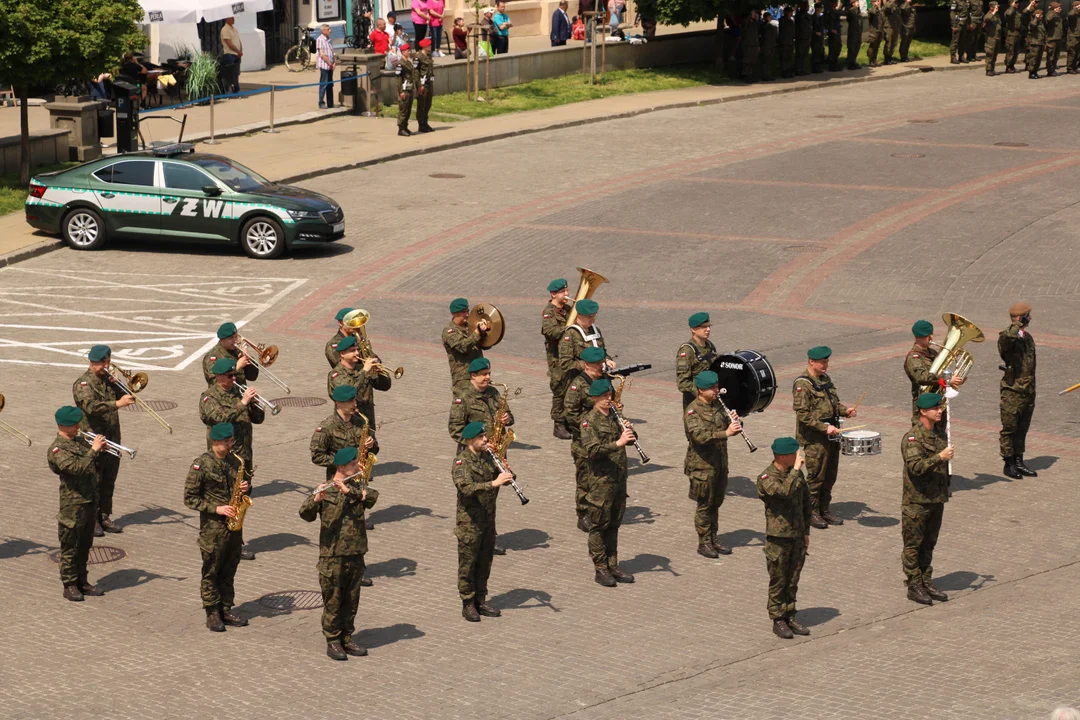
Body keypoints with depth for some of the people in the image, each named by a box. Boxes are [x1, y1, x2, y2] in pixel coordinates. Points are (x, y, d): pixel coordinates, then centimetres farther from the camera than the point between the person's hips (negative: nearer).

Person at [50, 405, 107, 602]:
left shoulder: (78, 441, 12)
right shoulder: (57, 450, -15)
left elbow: (93, 465, 20)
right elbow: (77, 467, -29)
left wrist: (102, 451, 2)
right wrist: (93, 451, -24)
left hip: (90, 501, 8)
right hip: (73, 506, -8)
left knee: (85, 545, 16)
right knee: (70, 547, 2)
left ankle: (82, 581, 26)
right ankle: (69, 586, 10)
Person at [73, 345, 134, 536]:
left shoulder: (108, 379, 13)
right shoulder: (83, 384, -11)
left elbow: (123, 398, 12)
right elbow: (91, 406, -28)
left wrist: (119, 384, -6)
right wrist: (117, 403, -36)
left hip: (112, 439, 7)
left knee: (109, 480, 12)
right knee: (92, 482, -3)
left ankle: (104, 516, 21)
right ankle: (90, 521, 3)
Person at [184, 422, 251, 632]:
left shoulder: (234, 461, 6)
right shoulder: (201, 465, -12)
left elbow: (244, 481, 20)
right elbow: (190, 498, -12)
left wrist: (246, 487, -5)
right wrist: (216, 509, -18)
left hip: (234, 525, 6)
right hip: (212, 527, -5)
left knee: (228, 571, 13)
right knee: (211, 572, 4)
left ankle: (226, 610, 23)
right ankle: (212, 614, 12)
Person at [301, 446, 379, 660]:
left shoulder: (357, 488, 6)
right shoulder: (325, 491, -7)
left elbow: (372, 496, -15)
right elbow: (306, 514, -19)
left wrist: (349, 491, -30)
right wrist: (316, 499, -39)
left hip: (356, 555, 5)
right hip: (332, 556, -5)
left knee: (351, 600, 13)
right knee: (333, 601, 2)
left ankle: (347, 638, 24)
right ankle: (332, 642, 11)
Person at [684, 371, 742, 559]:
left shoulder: (717, 406, 9)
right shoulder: (693, 411, -16)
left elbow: (727, 427, 14)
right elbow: (699, 436, -30)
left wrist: (733, 421, -10)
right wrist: (725, 433, -38)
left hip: (720, 463, 7)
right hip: (702, 465, -7)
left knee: (716, 503, 14)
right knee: (704, 505, 1)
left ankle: (713, 539, 25)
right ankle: (704, 543, 9)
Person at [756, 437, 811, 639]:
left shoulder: (797, 473, 4)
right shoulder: (767, 478, -17)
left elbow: (806, 501, 15)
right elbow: (784, 491, -37)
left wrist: (806, 531, 14)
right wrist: (796, 470, -29)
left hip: (797, 536, 6)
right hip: (778, 538, -6)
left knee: (793, 580, 13)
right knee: (778, 581, 3)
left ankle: (790, 616, 24)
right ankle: (778, 620, 13)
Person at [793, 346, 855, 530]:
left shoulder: (825, 378, 12)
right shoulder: (803, 384, -15)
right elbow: (803, 414, -20)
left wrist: (844, 410, 4)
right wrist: (824, 428, -23)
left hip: (831, 434, 8)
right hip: (814, 438, -8)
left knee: (830, 475, 13)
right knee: (816, 476, -1)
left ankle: (824, 509, 24)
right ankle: (812, 513, 10)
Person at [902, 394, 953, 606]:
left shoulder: (940, 433, 9)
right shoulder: (912, 438, -17)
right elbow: (915, 466, -29)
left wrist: (945, 491, 23)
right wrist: (940, 457, -34)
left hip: (937, 499, 8)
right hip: (917, 500, -8)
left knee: (929, 544, 15)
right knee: (914, 545, 2)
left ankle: (926, 582, 23)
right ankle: (914, 586, 9)